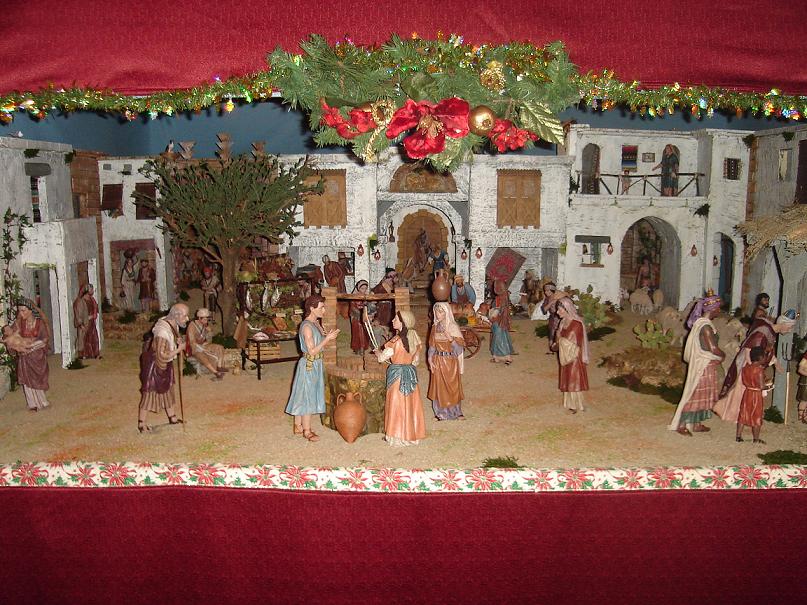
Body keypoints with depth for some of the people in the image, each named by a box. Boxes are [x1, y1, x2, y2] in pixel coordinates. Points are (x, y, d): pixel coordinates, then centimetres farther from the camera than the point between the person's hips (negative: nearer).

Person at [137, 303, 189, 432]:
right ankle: (141, 423, 15)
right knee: (150, 391, 2)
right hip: (154, 363, -9)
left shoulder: (173, 325, -8)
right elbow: (162, 356, -34)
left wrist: (178, 340, -8)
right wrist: (179, 349, -25)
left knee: (168, 389, 20)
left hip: (166, 363, 9)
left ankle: (172, 417, 34)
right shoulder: (163, 331, -35)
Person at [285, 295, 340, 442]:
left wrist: (328, 335, -2)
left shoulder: (316, 323, 7)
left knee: (303, 396, 16)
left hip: (315, 364, 9)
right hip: (309, 365, -9)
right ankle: (307, 430, 11)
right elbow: (312, 351, -22)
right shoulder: (307, 326, -21)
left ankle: (298, 426, 26)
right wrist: (328, 338, -22)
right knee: (307, 396, 1)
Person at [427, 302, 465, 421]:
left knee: (452, 385, 3)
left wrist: (451, 338, -30)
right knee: (439, 386, 8)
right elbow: (432, 346, 8)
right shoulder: (435, 327, 4)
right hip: (437, 361, 4)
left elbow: (459, 347, -13)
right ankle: (442, 412, 21)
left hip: (451, 361, -4)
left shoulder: (453, 327, -9)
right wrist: (430, 359, -3)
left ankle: (457, 412, 18)